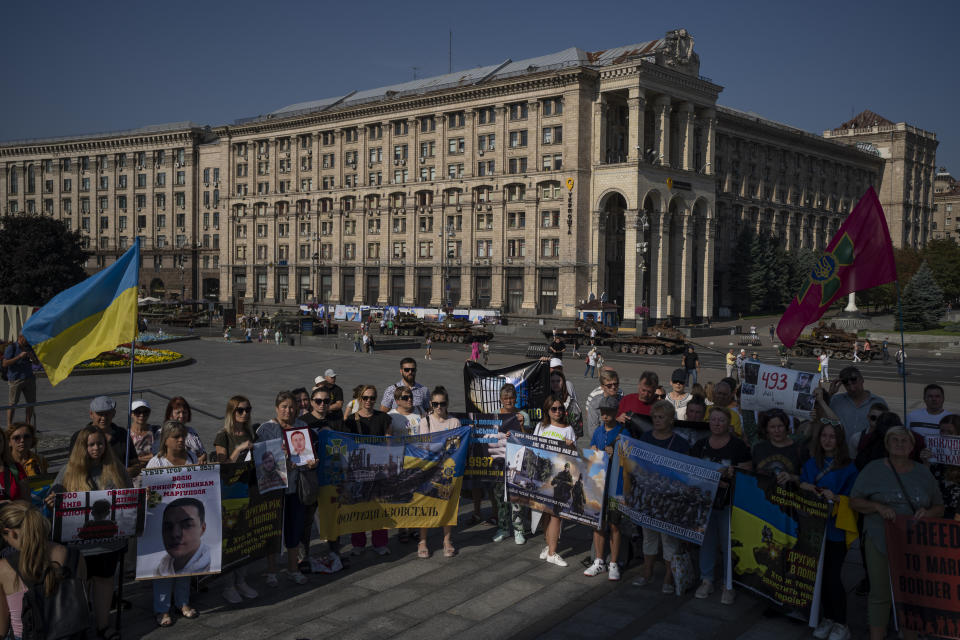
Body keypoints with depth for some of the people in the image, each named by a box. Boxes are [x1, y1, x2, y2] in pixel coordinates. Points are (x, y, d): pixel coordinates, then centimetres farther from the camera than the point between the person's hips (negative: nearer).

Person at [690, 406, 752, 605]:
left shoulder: (738, 446, -4)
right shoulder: (699, 445, 7)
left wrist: (729, 474, -21)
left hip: (728, 503, -3)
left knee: (729, 543, 2)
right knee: (706, 541, 11)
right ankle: (706, 580, 24)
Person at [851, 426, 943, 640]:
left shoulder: (923, 473, 9)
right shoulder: (873, 469, 1)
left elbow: (939, 508, 14)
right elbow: (854, 501, 0)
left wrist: (927, 513, -9)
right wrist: (877, 507, -17)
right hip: (879, 540, -2)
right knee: (880, 594, 4)